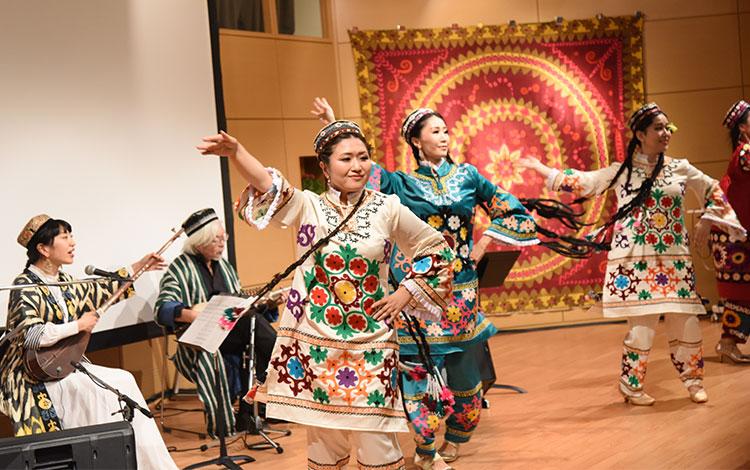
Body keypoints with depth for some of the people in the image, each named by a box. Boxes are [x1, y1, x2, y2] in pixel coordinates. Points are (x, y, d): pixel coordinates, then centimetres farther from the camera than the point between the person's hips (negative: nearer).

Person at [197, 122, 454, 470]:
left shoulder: (387, 209, 3)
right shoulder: (308, 206, 1)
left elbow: (435, 248, 14)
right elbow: (268, 185, -19)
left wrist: (406, 293, 3)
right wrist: (235, 151, -37)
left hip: (370, 343, 0)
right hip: (315, 341, 0)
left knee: (374, 436, 0)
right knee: (323, 435, 9)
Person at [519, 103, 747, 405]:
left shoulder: (680, 168, 8)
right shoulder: (621, 171, 4)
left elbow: (713, 190, 20)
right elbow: (582, 183, 11)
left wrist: (707, 220, 6)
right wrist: (540, 168, 12)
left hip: (674, 260, 3)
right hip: (636, 260, -2)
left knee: (686, 323, 0)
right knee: (643, 325, -7)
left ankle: (693, 380, 22)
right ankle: (631, 386, 13)